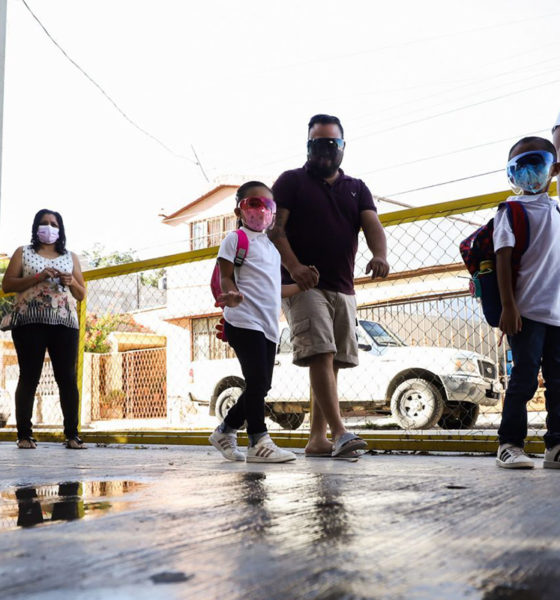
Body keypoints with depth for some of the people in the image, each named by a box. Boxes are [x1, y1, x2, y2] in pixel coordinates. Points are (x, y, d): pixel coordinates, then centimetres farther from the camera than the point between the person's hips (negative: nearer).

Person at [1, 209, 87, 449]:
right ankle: (24, 434, -1)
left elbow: (81, 294, 18)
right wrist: (37, 277, -10)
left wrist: (71, 282, -4)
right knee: (29, 377, -5)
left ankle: (72, 434, -3)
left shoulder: (70, 257, 20)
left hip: (65, 323, 2)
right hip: (29, 322, -2)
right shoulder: (23, 253, 14)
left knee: (67, 378, -4)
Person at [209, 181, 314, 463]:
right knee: (258, 381, -15)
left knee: (261, 385, 8)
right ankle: (258, 442, -8)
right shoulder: (236, 238, 1)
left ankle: (225, 431, 23)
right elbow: (226, 277, -6)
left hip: (269, 325, 8)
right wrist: (232, 296, -26)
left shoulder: (271, 246, 23)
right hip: (244, 321, -8)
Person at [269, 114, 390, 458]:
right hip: (303, 285, -5)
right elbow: (274, 227, -4)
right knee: (320, 354, -18)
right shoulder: (291, 181, 8)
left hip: (343, 289, 5)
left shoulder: (357, 188, 19)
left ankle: (317, 438, 12)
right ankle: (340, 433, -23)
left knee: (332, 363, 5)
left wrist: (380, 256, -21)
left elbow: (372, 224, 2)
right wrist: (293, 265, -22)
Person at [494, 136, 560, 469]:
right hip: (527, 310, -5)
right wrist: (508, 306, -14)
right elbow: (504, 258, -6)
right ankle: (510, 444, 4)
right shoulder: (513, 210, 1)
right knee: (525, 377, -5)